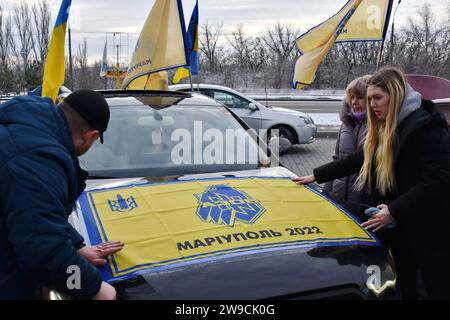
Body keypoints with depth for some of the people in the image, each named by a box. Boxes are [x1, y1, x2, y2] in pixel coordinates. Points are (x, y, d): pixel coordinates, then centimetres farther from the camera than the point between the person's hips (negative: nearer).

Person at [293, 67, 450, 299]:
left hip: (430, 228, -8)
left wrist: (394, 211, -25)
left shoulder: (424, 126, -18)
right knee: (403, 284, 15)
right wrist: (316, 176, 13)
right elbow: (359, 160, 16)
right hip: (399, 226, 8)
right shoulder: (384, 129, 12)